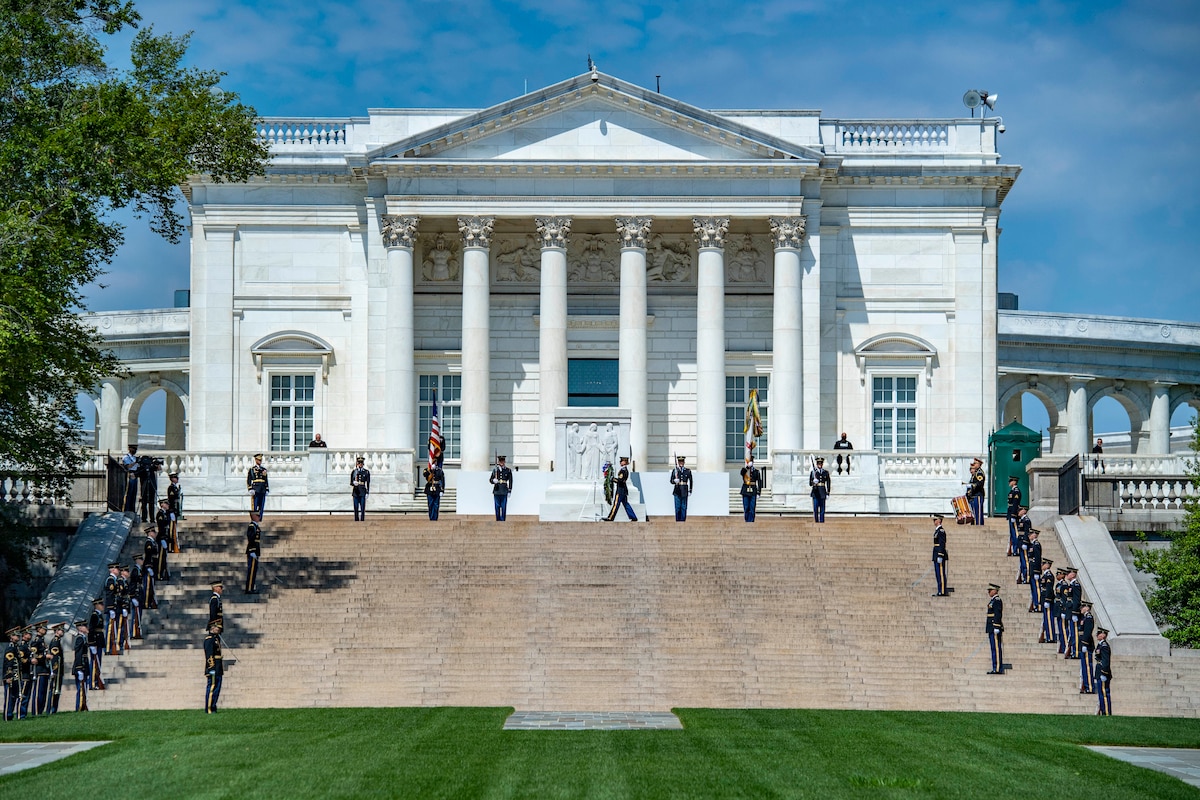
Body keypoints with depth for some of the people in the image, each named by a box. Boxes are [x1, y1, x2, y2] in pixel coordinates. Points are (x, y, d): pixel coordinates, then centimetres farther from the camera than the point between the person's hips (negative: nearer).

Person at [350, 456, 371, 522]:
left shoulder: (366, 472, 4)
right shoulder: (354, 472, 6)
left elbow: (368, 483, 3)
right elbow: (351, 483, 8)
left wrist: (367, 493, -3)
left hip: (363, 492, -1)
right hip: (355, 492, 1)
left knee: (363, 507, -5)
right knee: (356, 507, 2)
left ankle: (362, 519, -3)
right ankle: (356, 519, 6)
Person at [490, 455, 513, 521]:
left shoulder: (508, 470, 5)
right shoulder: (495, 470, 9)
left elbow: (510, 481, 6)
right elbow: (490, 480, 10)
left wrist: (509, 491, 1)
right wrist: (494, 480, -14)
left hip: (504, 492, -2)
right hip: (496, 491, 2)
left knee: (503, 507, -4)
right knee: (497, 507, 3)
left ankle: (503, 520, 0)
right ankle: (498, 520, 9)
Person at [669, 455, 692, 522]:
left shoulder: (688, 471, 6)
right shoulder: (674, 471, 5)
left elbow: (690, 481, 9)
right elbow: (671, 481, 4)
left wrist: (690, 491, 4)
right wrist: (675, 481, -20)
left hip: (684, 492, 0)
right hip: (677, 491, 0)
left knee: (684, 507, 1)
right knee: (677, 507, 0)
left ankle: (683, 520, 5)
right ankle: (678, 520, 4)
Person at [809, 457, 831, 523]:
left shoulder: (826, 472, 8)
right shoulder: (813, 472, 3)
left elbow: (828, 483, 10)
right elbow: (810, 483, 1)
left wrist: (828, 493, 5)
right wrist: (813, 481, -23)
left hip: (823, 492, 2)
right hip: (815, 491, -2)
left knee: (822, 508, 1)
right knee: (815, 508, -4)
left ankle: (822, 521, 5)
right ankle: (816, 522, 1)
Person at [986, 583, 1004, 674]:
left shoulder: (997, 601, -11)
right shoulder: (993, 601, 19)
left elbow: (998, 615, -18)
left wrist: (996, 628, -23)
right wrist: (987, 627, 22)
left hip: (995, 628, -10)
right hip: (991, 629, 10)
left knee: (996, 648, -11)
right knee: (994, 648, 9)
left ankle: (998, 669, -13)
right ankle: (996, 668, 10)